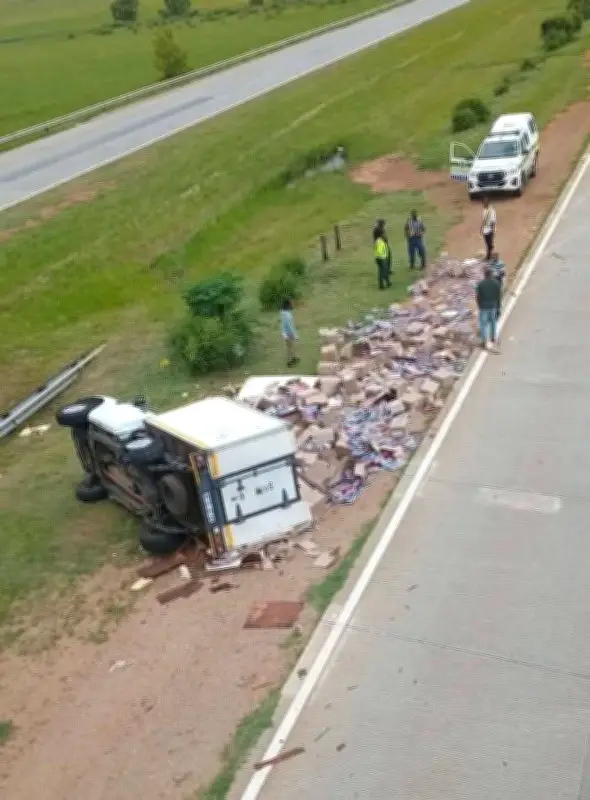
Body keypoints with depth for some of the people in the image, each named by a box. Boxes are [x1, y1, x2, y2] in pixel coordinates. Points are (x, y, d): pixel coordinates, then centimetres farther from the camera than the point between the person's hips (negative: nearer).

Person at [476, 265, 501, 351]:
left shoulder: (480, 284, -15)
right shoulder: (496, 283, -7)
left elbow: (477, 297, -7)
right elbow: (499, 296, -2)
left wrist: (479, 306, 8)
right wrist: (498, 308, 8)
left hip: (484, 307, -3)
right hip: (493, 307, 3)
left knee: (483, 324, 6)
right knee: (493, 322, 19)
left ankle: (485, 342, 6)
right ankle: (493, 339, 31)